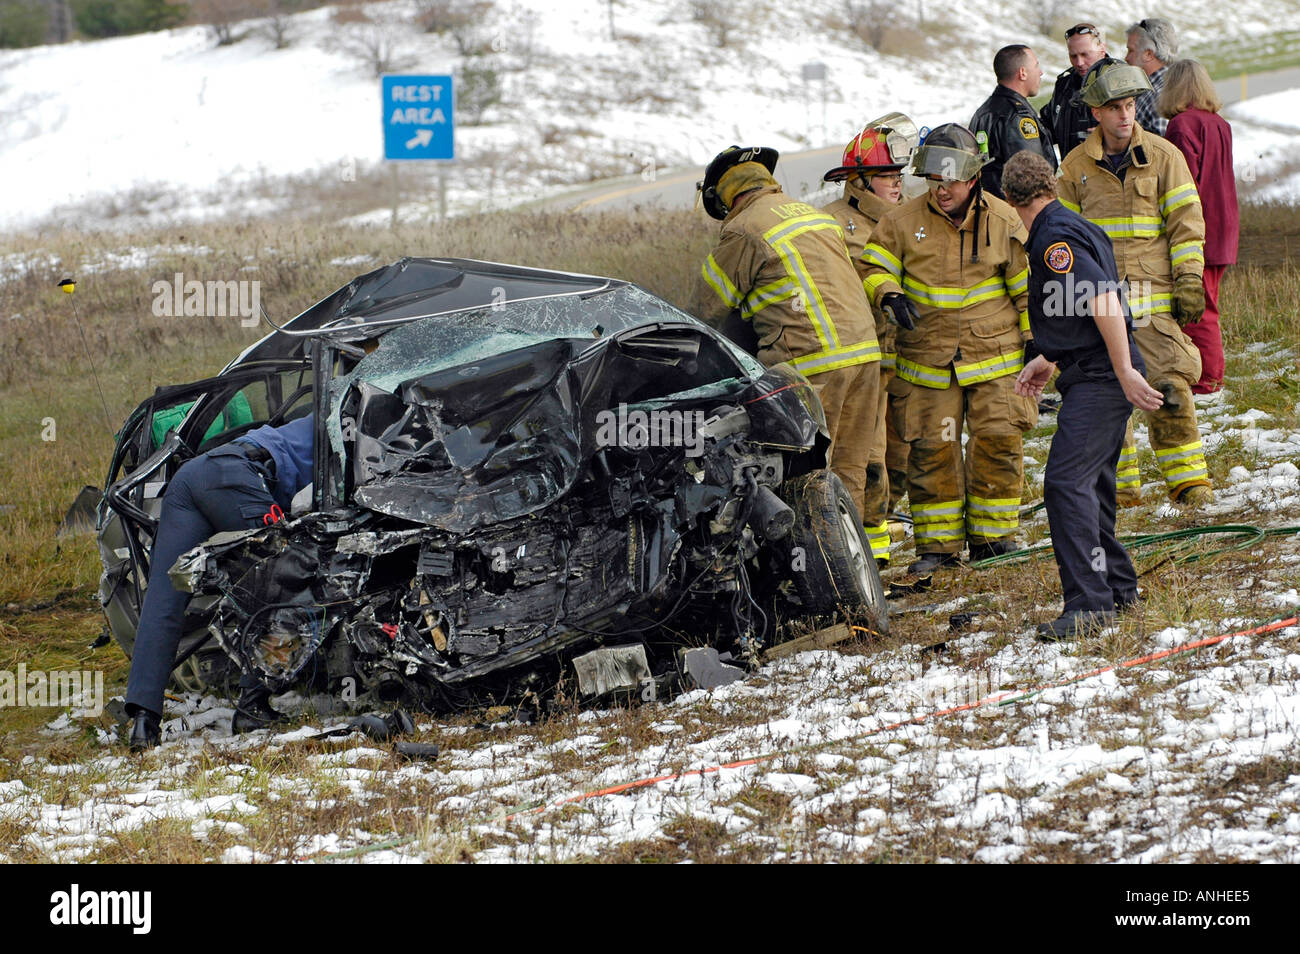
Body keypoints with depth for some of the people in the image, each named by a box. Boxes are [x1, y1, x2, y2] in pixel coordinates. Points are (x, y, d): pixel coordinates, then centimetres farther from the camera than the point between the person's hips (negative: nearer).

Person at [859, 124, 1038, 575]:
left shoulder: (1002, 222, 0)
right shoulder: (903, 222, 0)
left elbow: (1027, 288, 7)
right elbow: (874, 268, 8)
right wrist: (889, 296, -13)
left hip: (995, 355, 0)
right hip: (928, 360, 0)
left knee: (998, 441, -4)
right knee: (930, 448, -3)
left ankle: (992, 535, 10)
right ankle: (938, 543, 7)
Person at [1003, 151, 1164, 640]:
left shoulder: (1054, 237, -14)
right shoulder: (1075, 227, 17)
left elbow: (1102, 299, -25)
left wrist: (1124, 370, -26)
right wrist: (1049, 361, 32)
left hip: (1099, 378, -10)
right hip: (1100, 375, 10)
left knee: (1066, 482, -16)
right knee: (1090, 482, 19)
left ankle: (1089, 603, -21)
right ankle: (1119, 588, 29)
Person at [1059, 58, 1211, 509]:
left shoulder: (1163, 157, 4)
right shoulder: (1075, 167, 7)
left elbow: (1185, 222, 5)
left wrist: (1189, 281, -2)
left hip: (1155, 297, -2)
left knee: (1170, 387, -10)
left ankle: (1188, 479, -2)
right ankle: (1118, 485, 10)